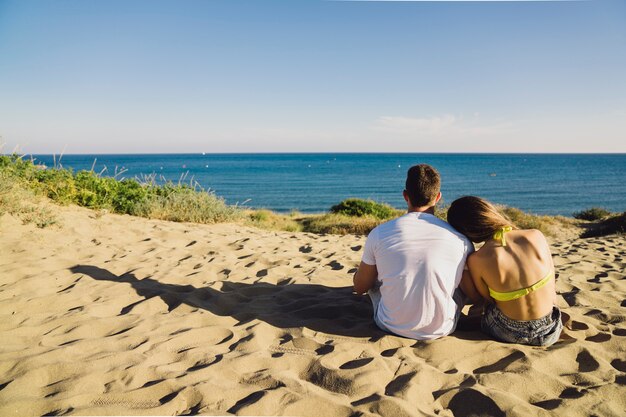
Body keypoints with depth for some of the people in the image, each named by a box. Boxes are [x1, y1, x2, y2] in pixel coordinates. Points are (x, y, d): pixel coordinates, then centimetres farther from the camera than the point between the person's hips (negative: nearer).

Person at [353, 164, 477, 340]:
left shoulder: (379, 233, -10)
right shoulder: (460, 239, -9)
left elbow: (360, 287, 3)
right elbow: (475, 295, 4)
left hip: (392, 326, 0)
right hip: (441, 329, 1)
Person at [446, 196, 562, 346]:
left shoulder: (476, 261, -18)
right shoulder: (536, 236, -11)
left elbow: (487, 299, -2)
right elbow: (552, 288, 1)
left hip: (509, 335, -2)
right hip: (549, 333, 3)